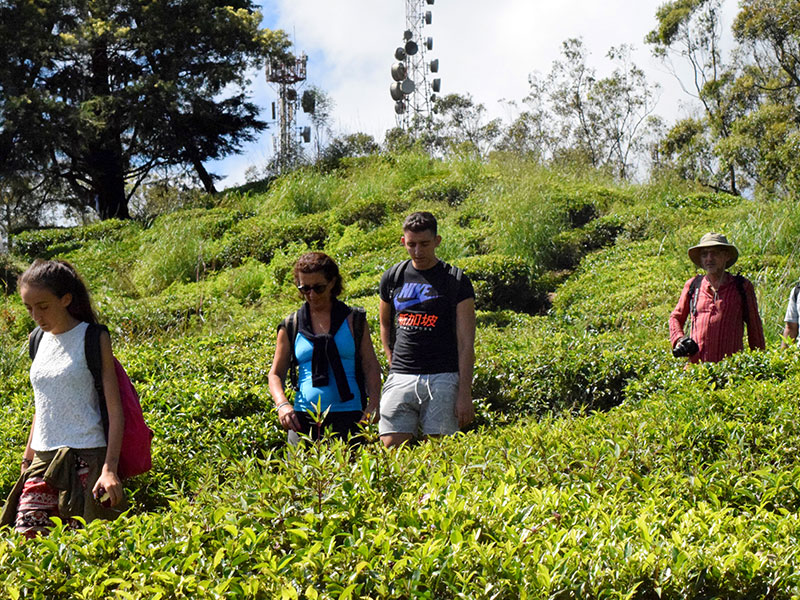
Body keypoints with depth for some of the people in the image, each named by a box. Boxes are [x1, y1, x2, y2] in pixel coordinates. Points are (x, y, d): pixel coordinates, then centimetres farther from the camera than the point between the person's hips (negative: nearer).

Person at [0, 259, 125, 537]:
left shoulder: (93, 339, -6)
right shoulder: (40, 340, 10)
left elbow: (115, 410, -9)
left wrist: (110, 469, -17)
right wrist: (27, 458, 19)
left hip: (85, 458, -5)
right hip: (44, 459, 6)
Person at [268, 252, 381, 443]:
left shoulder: (353, 320, 7)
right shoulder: (291, 326, 9)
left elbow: (371, 365, 5)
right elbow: (276, 373, 11)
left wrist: (373, 404, -9)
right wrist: (282, 404, -8)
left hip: (348, 415, -1)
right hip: (303, 417, 1)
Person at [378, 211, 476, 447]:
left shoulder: (457, 281, 1)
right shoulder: (392, 278, 11)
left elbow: (466, 343, -2)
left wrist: (465, 393, -8)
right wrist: (393, 362, 13)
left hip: (442, 378, -3)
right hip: (400, 378, 3)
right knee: (392, 446, -6)